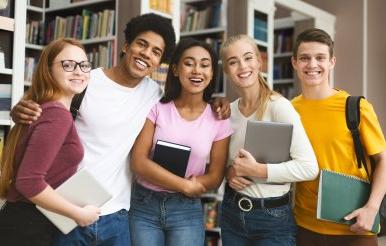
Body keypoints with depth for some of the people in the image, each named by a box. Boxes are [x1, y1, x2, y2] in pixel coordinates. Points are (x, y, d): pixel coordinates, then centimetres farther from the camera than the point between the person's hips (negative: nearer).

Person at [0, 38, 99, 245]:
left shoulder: (45, 108, 9)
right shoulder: (58, 114, -20)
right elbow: (29, 182, -27)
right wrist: (79, 213, -18)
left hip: (22, 220, 9)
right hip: (30, 228, -9)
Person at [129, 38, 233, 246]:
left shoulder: (219, 119, -3)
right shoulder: (156, 108, -3)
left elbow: (215, 177, -2)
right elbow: (138, 162, -9)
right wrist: (184, 185, -14)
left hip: (187, 210, 0)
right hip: (143, 206, 0)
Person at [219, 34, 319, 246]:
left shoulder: (279, 106, -15)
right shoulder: (228, 111, 2)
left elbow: (309, 167, -21)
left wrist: (255, 169, -21)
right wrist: (229, 172, -5)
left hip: (274, 218, -5)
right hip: (232, 212, 5)